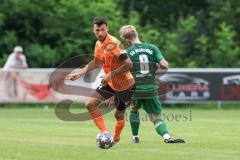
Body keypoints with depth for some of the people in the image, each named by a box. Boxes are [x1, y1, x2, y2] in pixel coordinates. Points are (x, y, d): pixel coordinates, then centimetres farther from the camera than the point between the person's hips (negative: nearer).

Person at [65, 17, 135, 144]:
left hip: (125, 85, -8)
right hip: (110, 83, 8)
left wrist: (110, 74, -25)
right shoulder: (98, 44, 1)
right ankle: (105, 133, 4)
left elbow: (129, 64, -29)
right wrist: (79, 73, 13)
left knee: (119, 114, 3)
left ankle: (115, 138, 24)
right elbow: (96, 62, 19)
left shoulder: (114, 44, -25)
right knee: (90, 104, 0)